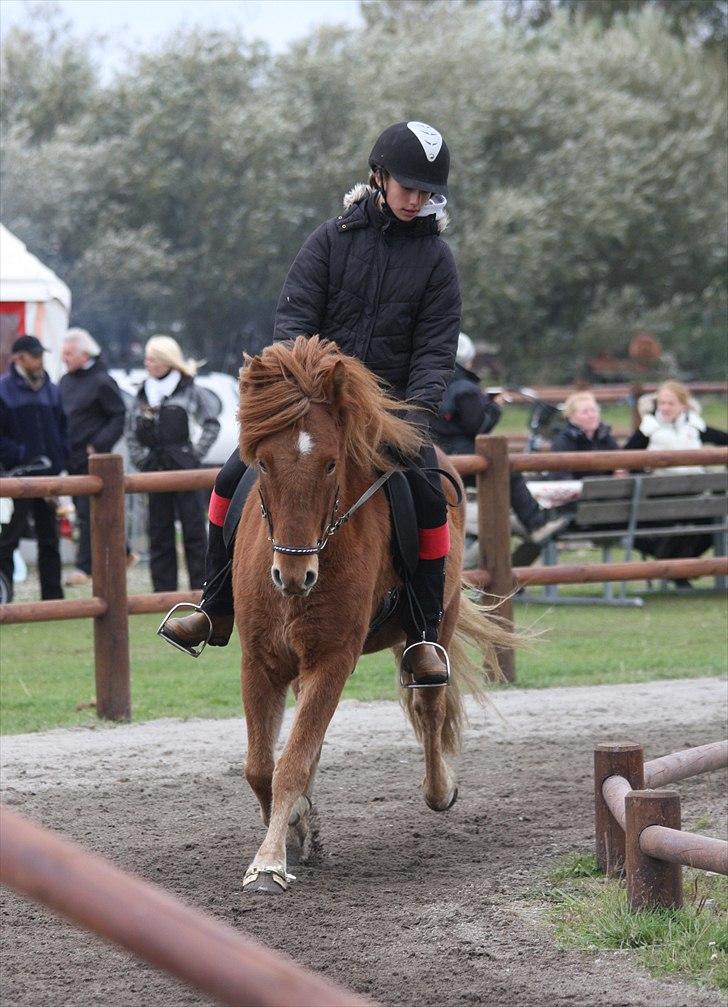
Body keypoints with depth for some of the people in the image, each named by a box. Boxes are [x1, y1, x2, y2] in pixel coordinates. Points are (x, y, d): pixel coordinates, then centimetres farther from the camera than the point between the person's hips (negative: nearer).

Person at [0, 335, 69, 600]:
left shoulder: (52, 390, 12)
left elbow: (62, 429, 18)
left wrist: (60, 461, 4)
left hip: (49, 476, 6)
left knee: (49, 539, 9)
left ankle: (53, 595, 14)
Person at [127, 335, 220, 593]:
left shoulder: (189, 390, -1)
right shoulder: (143, 393, 11)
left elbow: (211, 424, 2)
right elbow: (131, 433, 18)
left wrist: (195, 454, -5)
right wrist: (141, 460, 6)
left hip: (184, 468, -4)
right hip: (155, 470, 4)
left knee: (194, 530, -3)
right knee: (159, 533, 5)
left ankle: (201, 588, -2)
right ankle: (164, 589, 9)